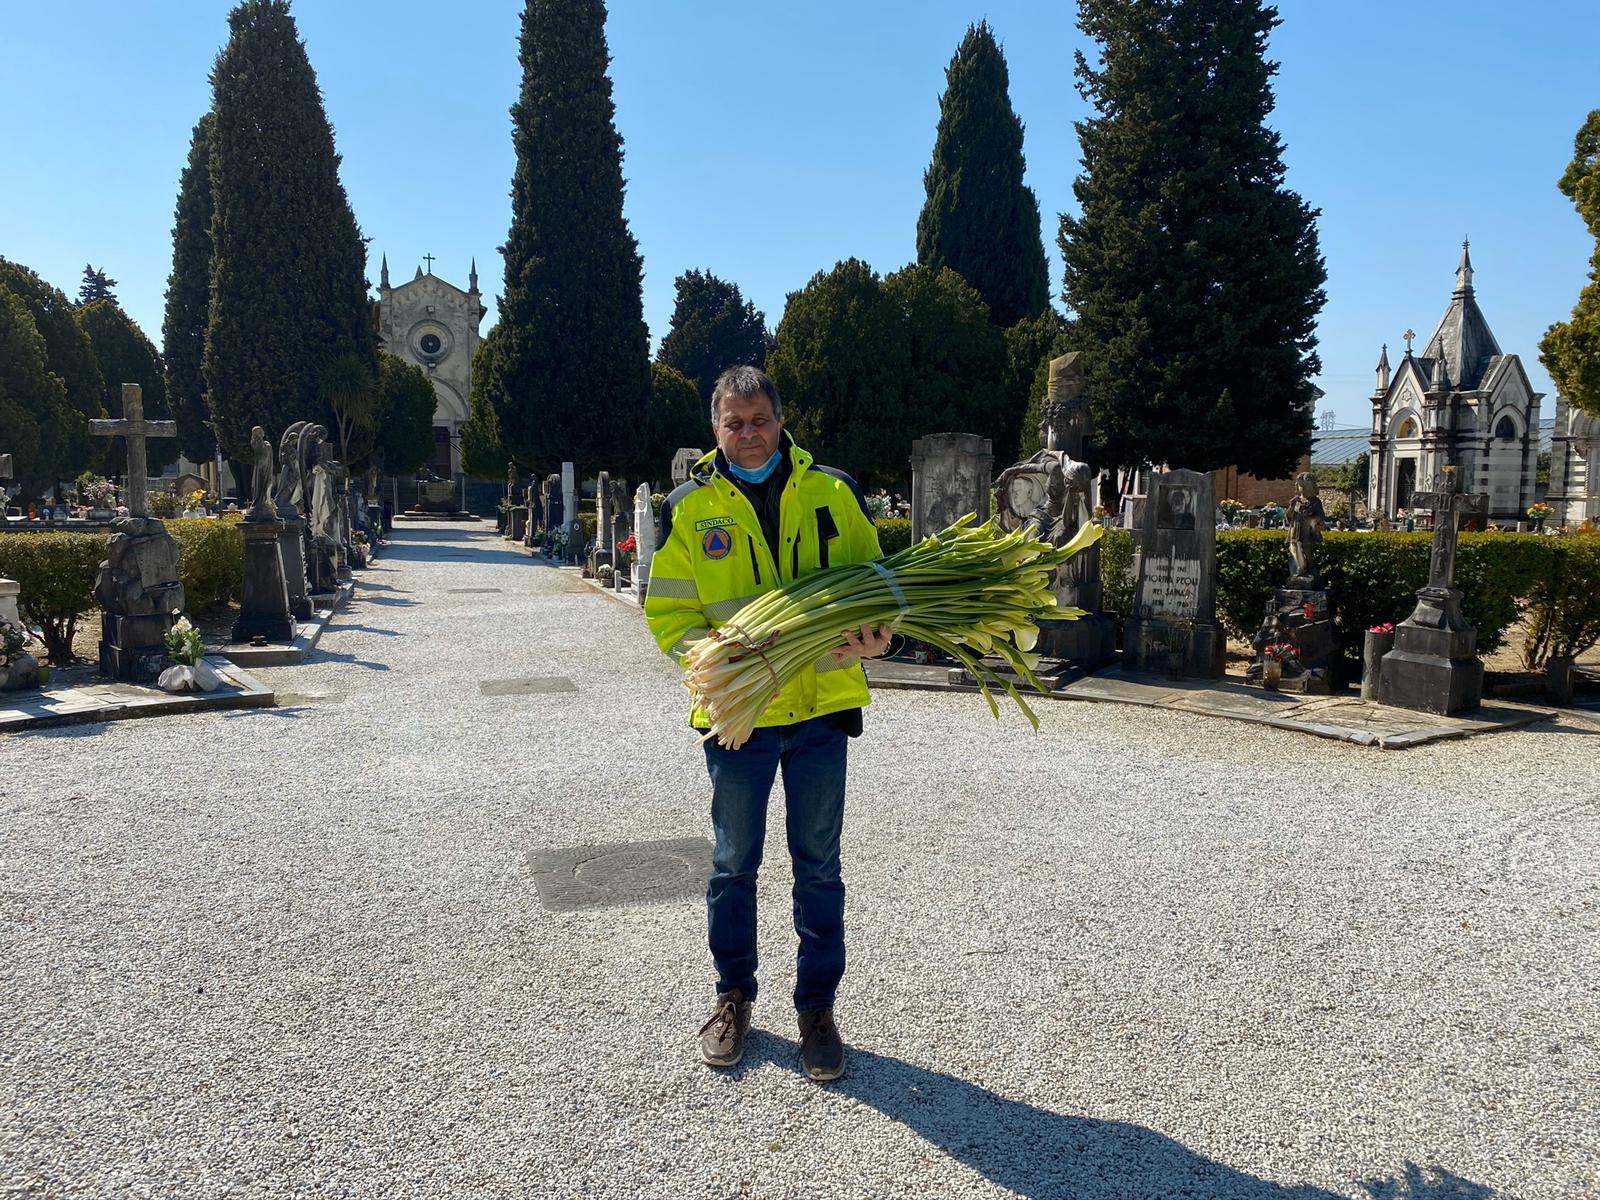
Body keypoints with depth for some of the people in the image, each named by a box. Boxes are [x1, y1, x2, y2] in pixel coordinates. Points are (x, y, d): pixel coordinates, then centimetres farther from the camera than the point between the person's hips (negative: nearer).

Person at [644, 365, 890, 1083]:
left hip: (822, 707, 1)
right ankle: (733, 997, 34)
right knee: (734, 862, 14)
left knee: (818, 866, 10)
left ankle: (817, 1008, 27)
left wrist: (871, 637, -14)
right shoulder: (689, 509, 0)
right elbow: (667, 615, -1)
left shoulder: (834, 493, 2)